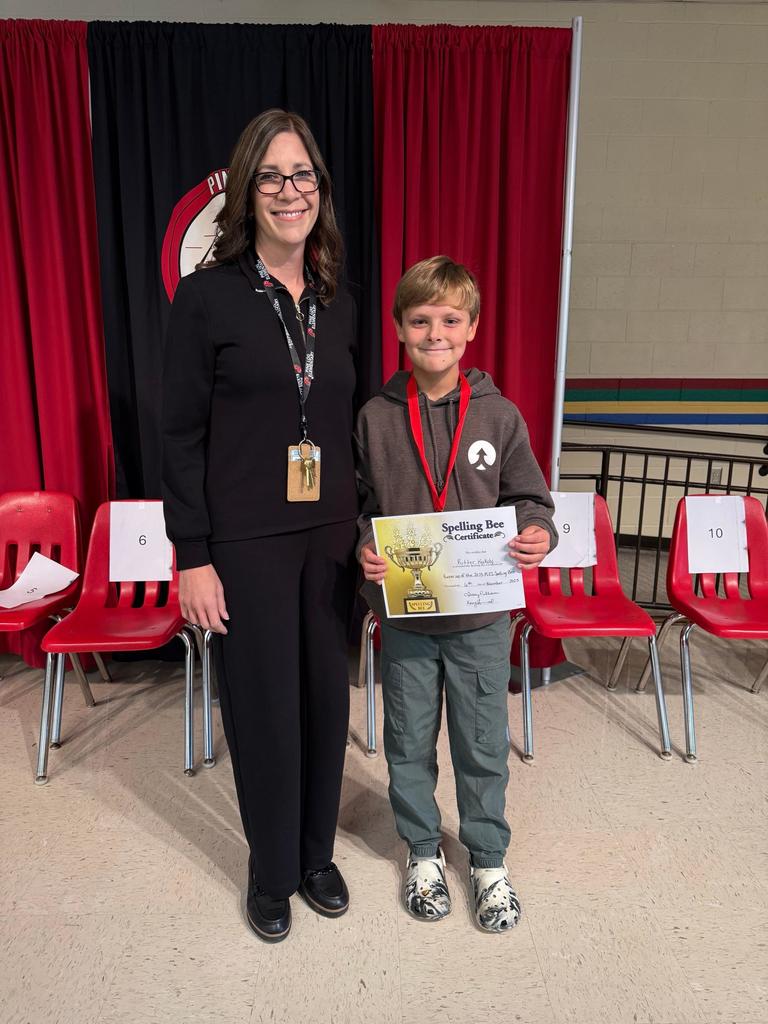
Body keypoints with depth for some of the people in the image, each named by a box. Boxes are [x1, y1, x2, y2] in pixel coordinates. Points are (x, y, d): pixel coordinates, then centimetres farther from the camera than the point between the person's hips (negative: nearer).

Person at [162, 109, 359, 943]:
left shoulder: (338, 303, 9)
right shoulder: (207, 296, -6)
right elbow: (181, 435, -7)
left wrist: (365, 527, 9)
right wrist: (192, 556, -10)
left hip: (330, 533, 5)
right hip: (245, 540, -4)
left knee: (326, 695, 13)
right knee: (263, 704, 7)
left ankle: (317, 855, 37)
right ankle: (270, 871, 33)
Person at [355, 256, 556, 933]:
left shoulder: (500, 415, -3)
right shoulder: (375, 418, -3)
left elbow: (529, 498, 3)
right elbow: (355, 504, 4)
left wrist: (540, 534, -17)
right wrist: (362, 548, -14)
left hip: (482, 617, 0)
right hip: (403, 615, 1)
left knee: (483, 745, 14)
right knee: (409, 742, 16)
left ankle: (488, 859, 38)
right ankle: (423, 852, 40)